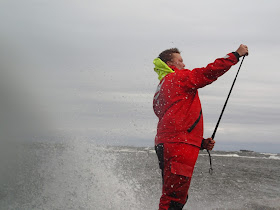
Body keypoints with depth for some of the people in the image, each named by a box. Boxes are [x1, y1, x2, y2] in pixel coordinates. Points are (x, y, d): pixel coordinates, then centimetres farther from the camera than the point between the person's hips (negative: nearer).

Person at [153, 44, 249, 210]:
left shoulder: (160, 92, 27)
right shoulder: (179, 77, 1)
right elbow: (209, 72, -6)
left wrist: (202, 143, 19)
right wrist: (237, 54, 5)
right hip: (180, 145, -10)